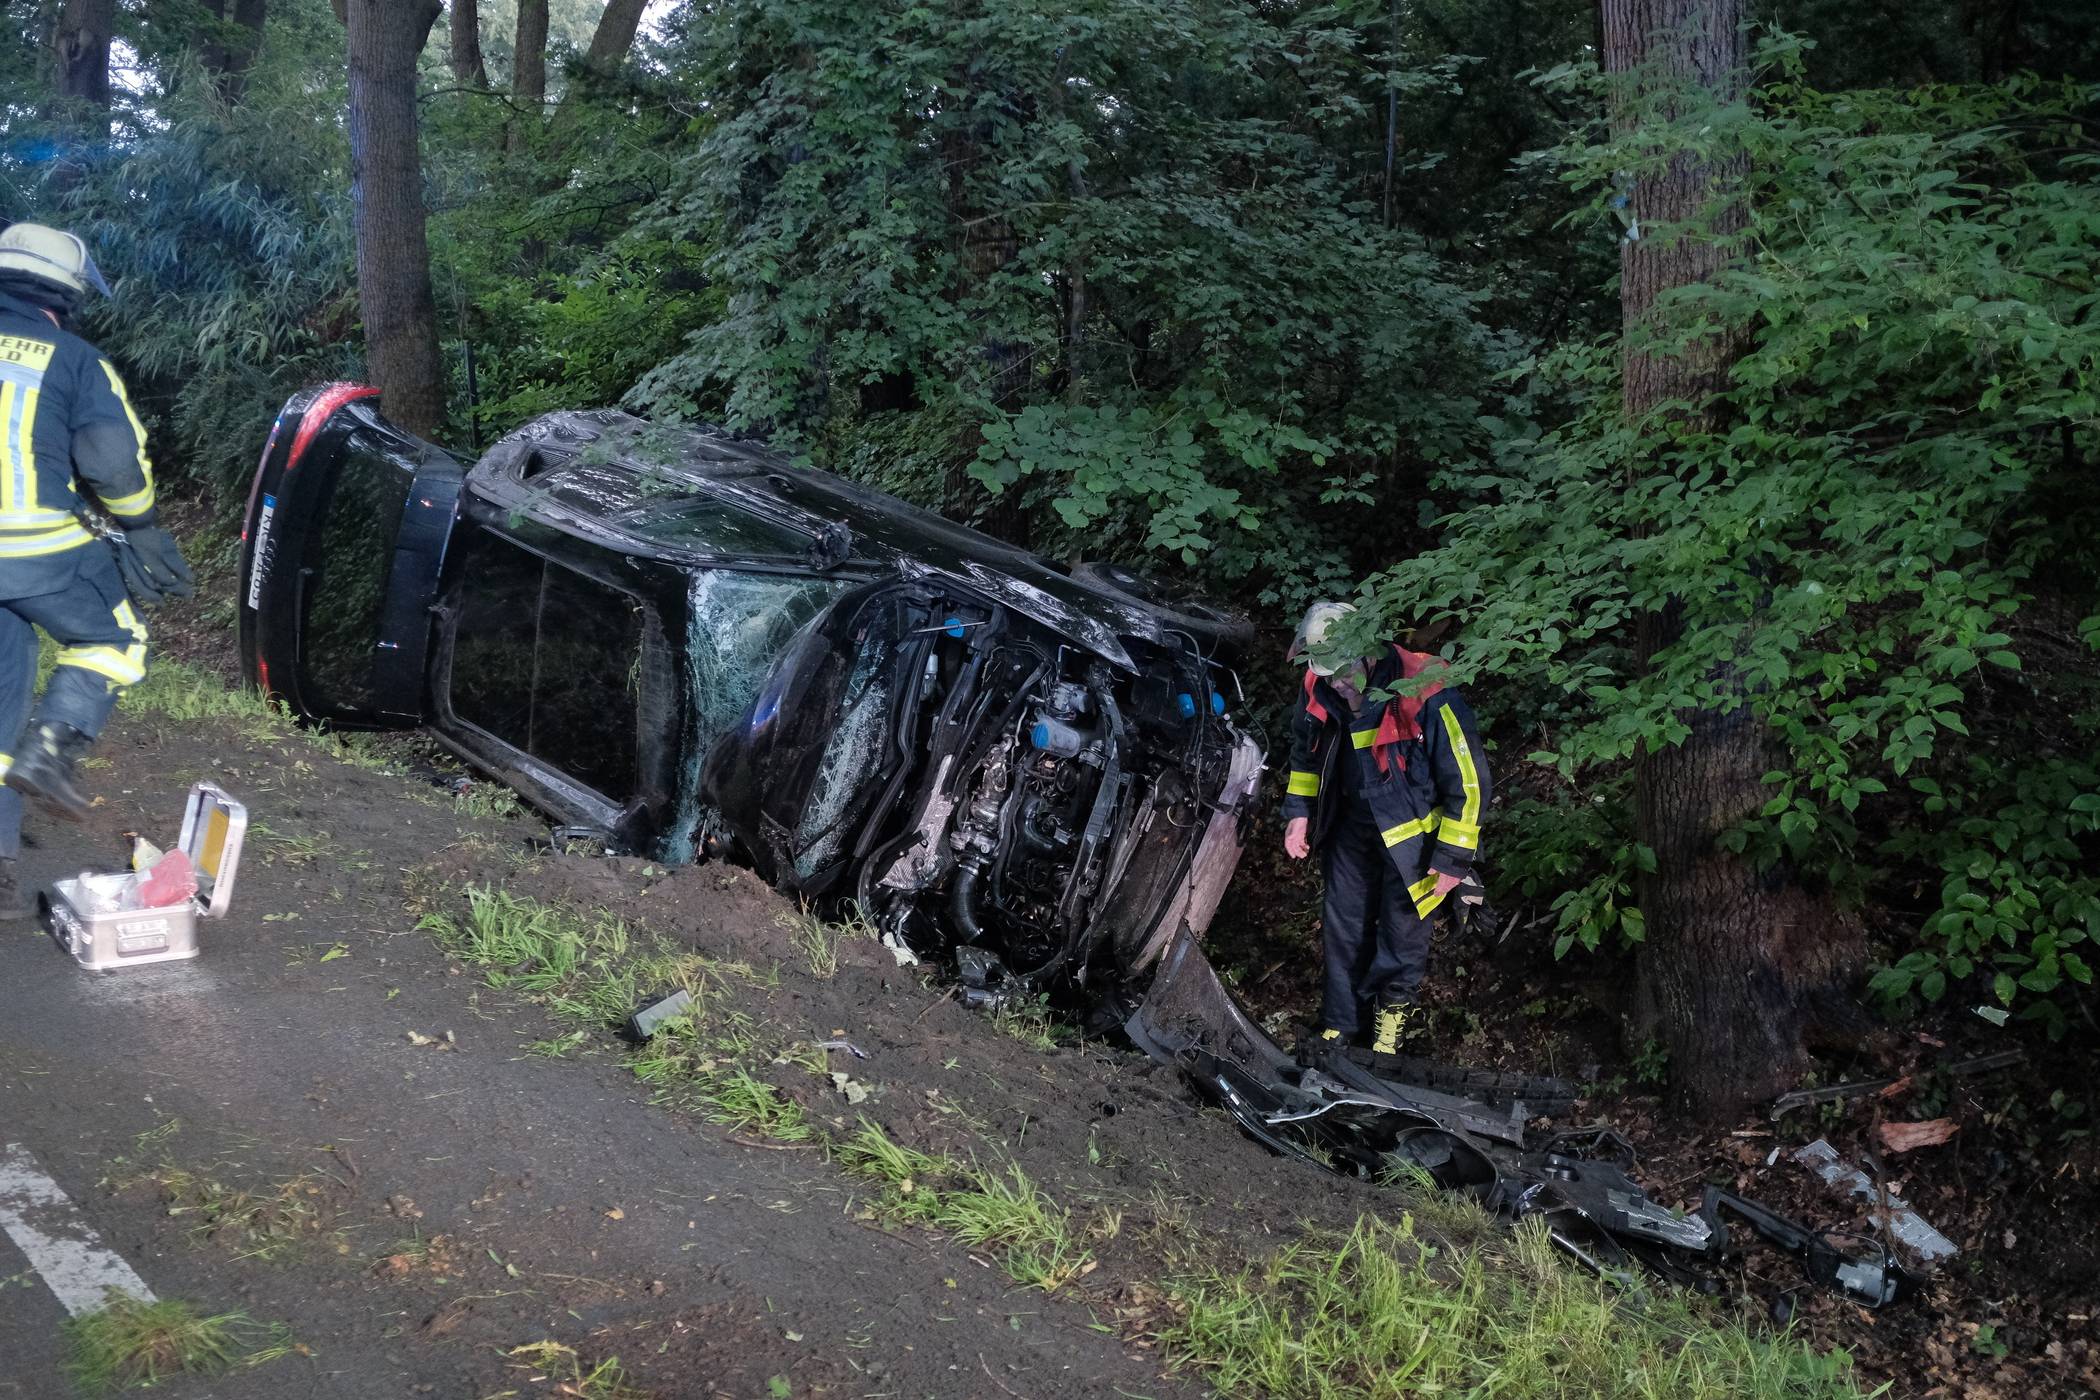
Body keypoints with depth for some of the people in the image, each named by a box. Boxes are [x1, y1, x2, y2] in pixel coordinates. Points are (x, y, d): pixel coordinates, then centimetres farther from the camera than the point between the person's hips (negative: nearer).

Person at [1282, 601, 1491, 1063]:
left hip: (1410, 836, -5)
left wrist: (1452, 859, -16)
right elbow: (1306, 751, 10)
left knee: (1402, 934, 8)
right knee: (1342, 929, 14)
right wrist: (1299, 812, 3)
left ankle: (1393, 1011, 35)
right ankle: (1338, 1023, 32)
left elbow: (1468, 782, -21)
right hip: (1351, 827, 5)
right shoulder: (1320, 690, -13)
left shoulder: (1426, 697, -31)